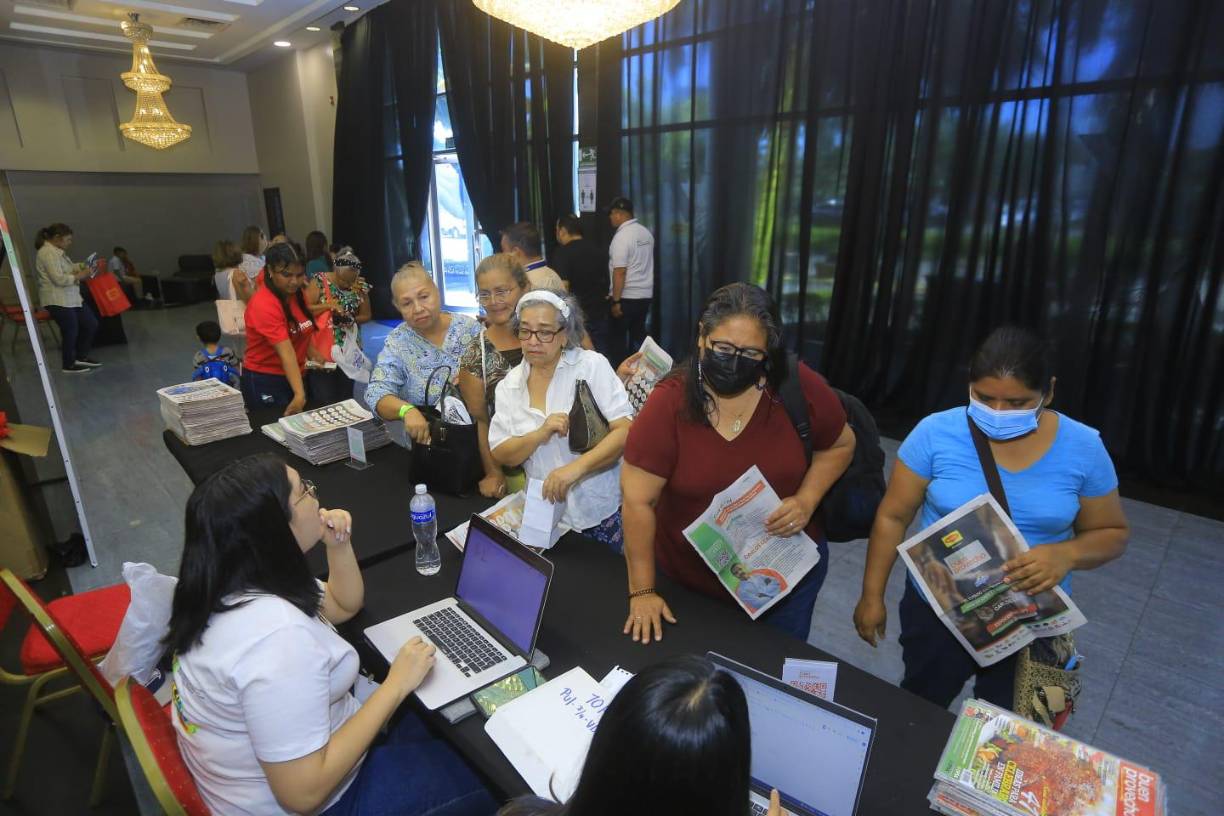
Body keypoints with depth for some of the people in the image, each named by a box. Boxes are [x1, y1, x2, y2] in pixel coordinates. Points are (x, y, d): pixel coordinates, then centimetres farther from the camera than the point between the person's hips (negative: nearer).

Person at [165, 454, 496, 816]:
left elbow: (344, 606, 9)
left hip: (280, 759, 9)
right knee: (484, 782, 2)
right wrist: (397, 684, -27)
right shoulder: (280, 637, -38)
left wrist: (339, 546, -10)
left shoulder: (233, 581, -7)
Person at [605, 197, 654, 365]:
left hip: (626, 297, -7)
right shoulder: (646, 233, 8)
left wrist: (616, 301, -17)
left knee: (617, 338, 4)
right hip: (645, 294, 7)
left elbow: (620, 272, -19)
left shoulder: (622, 236, -15)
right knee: (638, 336, 13)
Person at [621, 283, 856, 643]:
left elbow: (839, 446, 2)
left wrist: (806, 501, -14)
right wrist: (642, 591, -14)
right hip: (690, 579, -1)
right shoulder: (668, 402, -22)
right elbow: (638, 501, -18)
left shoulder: (799, 387, -17)